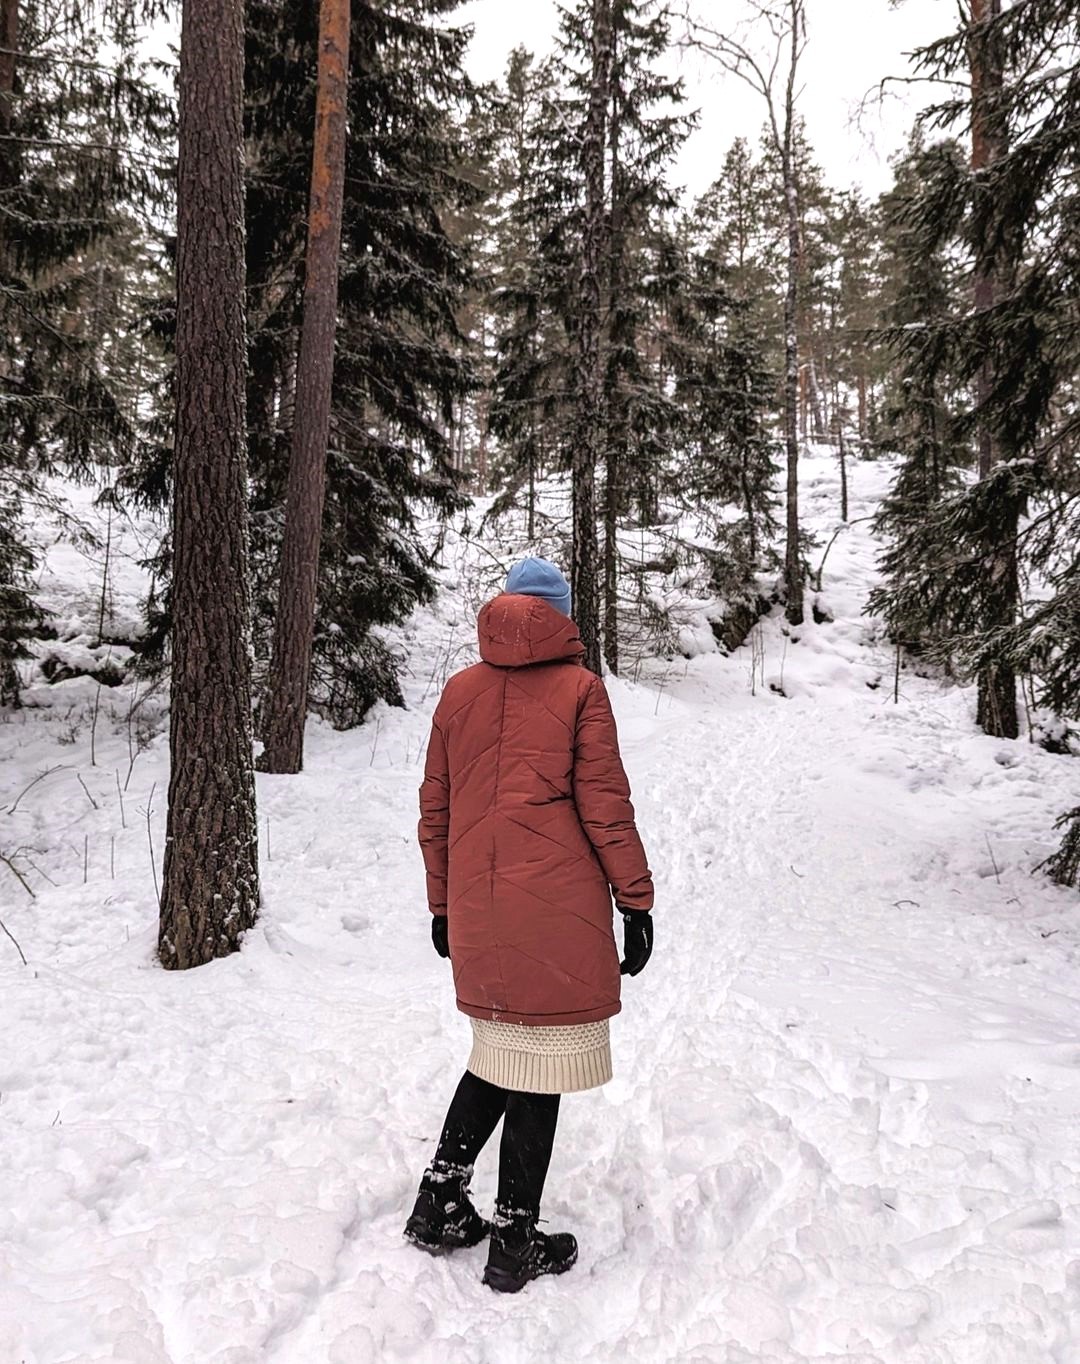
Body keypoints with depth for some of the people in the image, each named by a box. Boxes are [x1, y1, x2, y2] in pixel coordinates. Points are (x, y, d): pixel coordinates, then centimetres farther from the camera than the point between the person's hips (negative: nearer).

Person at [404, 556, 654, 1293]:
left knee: (502, 1048, 22)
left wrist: (443, 903, 18)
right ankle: (515, 1243, 16)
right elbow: (605, 805, -8)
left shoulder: (459, 691, 8)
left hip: (477, 914, 5)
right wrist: (637, 900, -1)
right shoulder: (580, 689, -4)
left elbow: (435, 809, 10)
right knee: (540, 1065, 6)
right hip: (558, 912, -5)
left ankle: (441, 1201, 23)